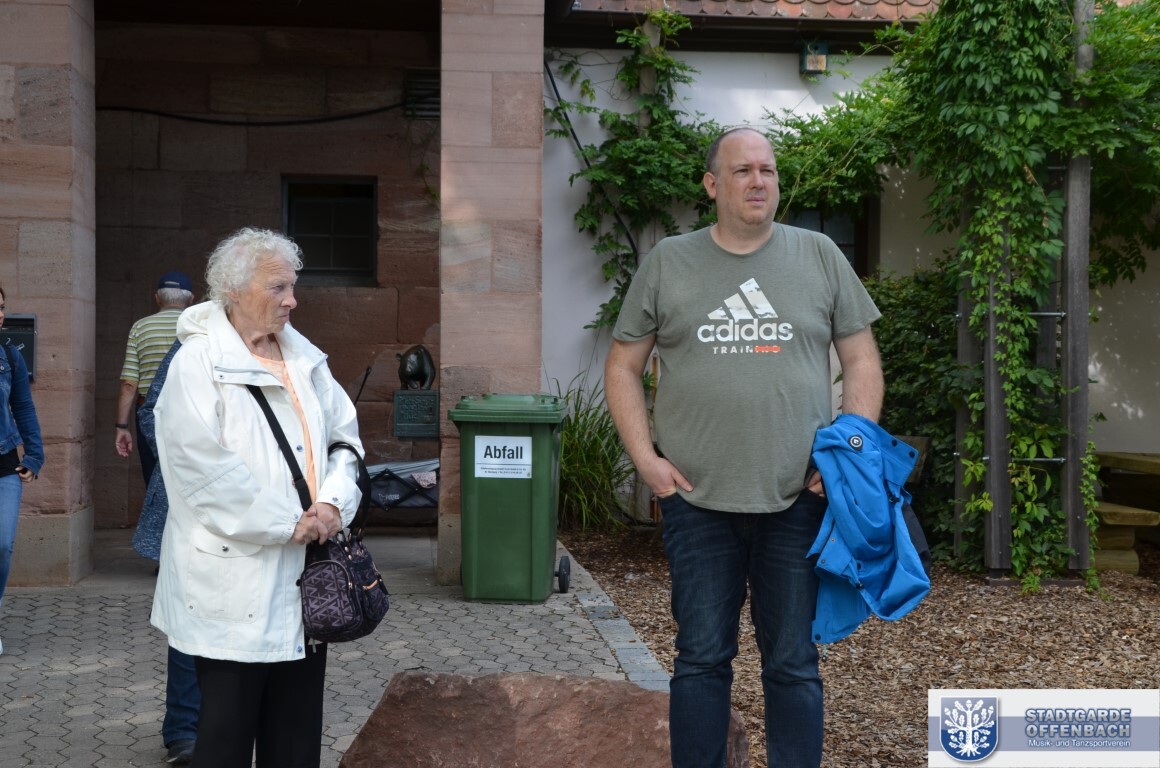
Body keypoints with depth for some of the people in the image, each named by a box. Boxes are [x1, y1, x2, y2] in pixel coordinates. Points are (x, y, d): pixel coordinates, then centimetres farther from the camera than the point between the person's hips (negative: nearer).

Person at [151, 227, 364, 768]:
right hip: (235, 577, -6)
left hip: (305, 575, 6)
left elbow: (344, 435, 13)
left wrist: (333, 502, -6)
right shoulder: (197, 362, -9)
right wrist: (288, 523, -17)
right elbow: (204, 469, -18)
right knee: (228, 724, 2)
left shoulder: (305, 358, 10)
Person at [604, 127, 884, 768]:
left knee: (793, 664, 8)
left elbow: (861, 363, 9)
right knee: (701, 660, 8)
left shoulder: (819, 256, 6)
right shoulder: (668, 262, 6)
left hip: (799, 499, 0)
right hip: (697, 500, 0)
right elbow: (623, 366, 9)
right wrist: (645, 457, -2)